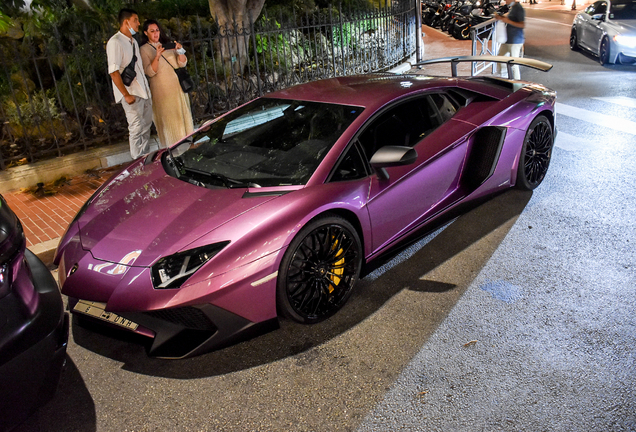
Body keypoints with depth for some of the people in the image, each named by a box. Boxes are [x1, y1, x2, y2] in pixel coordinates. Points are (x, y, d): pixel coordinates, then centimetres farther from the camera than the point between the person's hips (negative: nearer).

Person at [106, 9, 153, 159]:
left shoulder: (133, 41, 16)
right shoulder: (115, 42, -13)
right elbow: (113, 72, -19)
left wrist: (147, 87, 16)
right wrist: (126, 95, -22)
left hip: (143, 90, 9)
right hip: (131, 93, -9)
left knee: (146, 125, 13)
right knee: (136, 127, -5)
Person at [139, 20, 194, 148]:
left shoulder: (167, 45, 14)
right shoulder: (144, 50, -2)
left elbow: (182, 63, 7)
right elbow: (150, 72, -13)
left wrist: (179, 51, -11)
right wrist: (157, 56, -25)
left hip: (177, 88, 5)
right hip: (162, 91, -5)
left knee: (183, 116, 7)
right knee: (168, 120, -3)